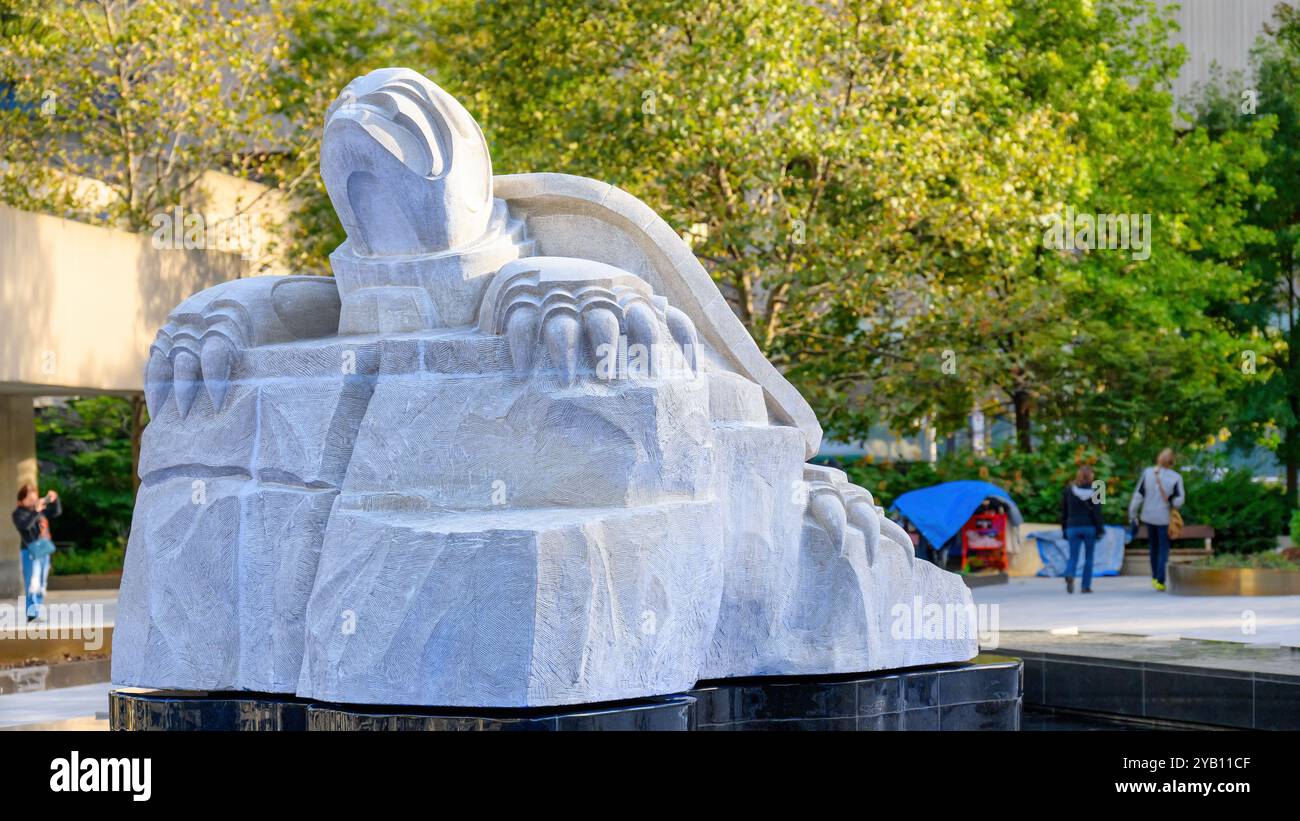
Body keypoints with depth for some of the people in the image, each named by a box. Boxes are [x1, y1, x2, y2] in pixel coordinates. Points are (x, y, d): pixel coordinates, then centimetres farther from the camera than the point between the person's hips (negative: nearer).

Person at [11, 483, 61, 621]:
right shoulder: (19, 513, -8)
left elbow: (57, 512, 15)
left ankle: (39, 614, 17)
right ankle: (32, 614, -14)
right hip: (31, 552, -7)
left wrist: (54, 500, -3)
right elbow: (25, 525, -26)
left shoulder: (41, 508, 11)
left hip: (44, 550, 7)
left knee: (41, 586, 11)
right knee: (33, 584, -13)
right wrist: (36, 511, -36)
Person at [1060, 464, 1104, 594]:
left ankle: (1069, 575, -28)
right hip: (1089, 527, -1)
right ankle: (1086, 586, 9)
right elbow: (1097, 512, -8)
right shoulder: (1094, 490, -4)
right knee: (1089, 557, 11)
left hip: (1073, 527, 1)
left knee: (1073, 556, 2)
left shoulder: (1069, 489, 4)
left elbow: (1064, 511, 7)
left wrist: (1064, 529, 13)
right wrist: (1100, 530, -4)